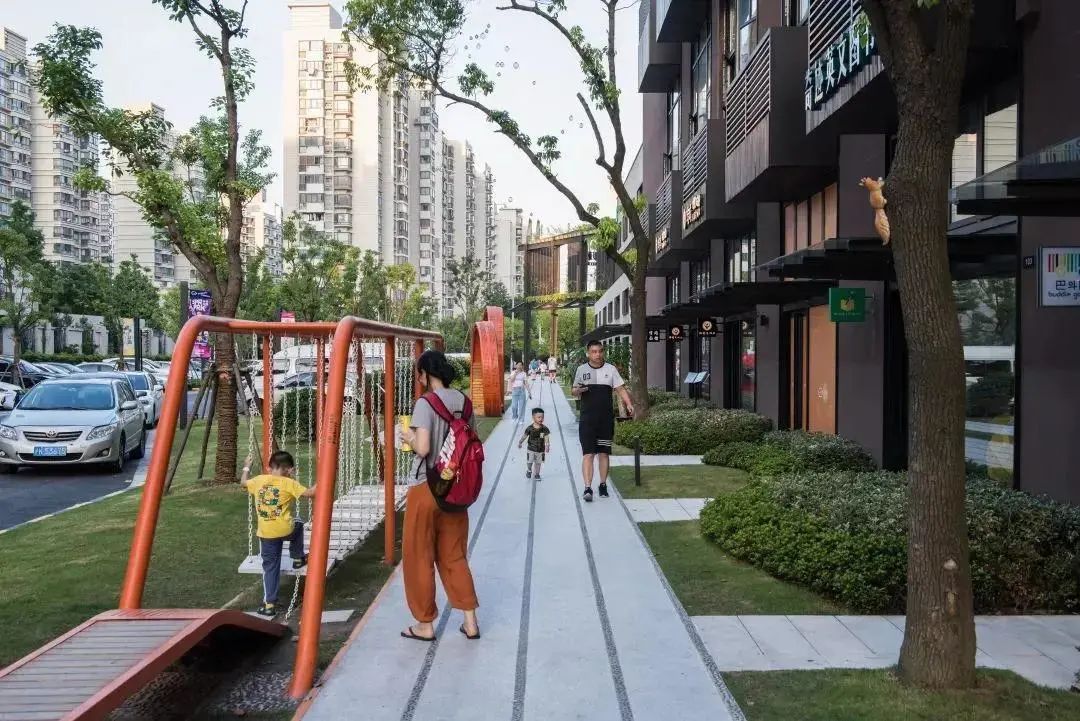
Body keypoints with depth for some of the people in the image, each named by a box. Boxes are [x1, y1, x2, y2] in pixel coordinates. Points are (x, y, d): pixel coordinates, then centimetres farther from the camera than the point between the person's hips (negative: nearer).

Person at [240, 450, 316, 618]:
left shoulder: (259, 480, 3)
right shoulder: (289, 483, -9)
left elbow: (243, 482, 24)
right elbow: (309, 493, -12)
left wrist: (246, 467, 41)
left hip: (266, 533, 3)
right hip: (285, 530, -3)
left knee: (270, 567, 12)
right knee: (298, 525, 34)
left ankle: (269, 604, 11)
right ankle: (298, 558, 39)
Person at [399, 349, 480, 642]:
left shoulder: (425, 403, -16)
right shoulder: (463, 400, 3)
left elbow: (422, 448, -23)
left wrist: (408, 437, -4)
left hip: (426, 487, -6)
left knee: (419, 556, 10)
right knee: (454, 555, 16)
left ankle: (425, 625, 20)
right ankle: (470, 621, 18)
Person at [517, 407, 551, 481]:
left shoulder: (545, 429, -12)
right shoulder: (530, 428, -13)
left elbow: (546, 438, -15)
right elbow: (524, 436, -4)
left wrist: (547, 446, -28)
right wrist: (520, 442, -10)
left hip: (540, 450, 1)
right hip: (531, 449, -1)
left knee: (538, 462, 13)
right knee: (529, 462, 6)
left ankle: (536, 474, 34)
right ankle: (529, 470, 37)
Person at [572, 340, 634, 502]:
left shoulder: (611, 369, 5)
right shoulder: (582, 369, 5)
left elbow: (620, 389, 2)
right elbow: (574, 392, 11)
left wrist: (629, 404, -14)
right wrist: (578, 390, -13)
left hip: (606, 418, 1)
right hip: (587, 419, -1)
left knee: (604, 453, 9)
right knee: (588, 454, -9)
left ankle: (603, 485, 22)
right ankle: (588, 488, -11)